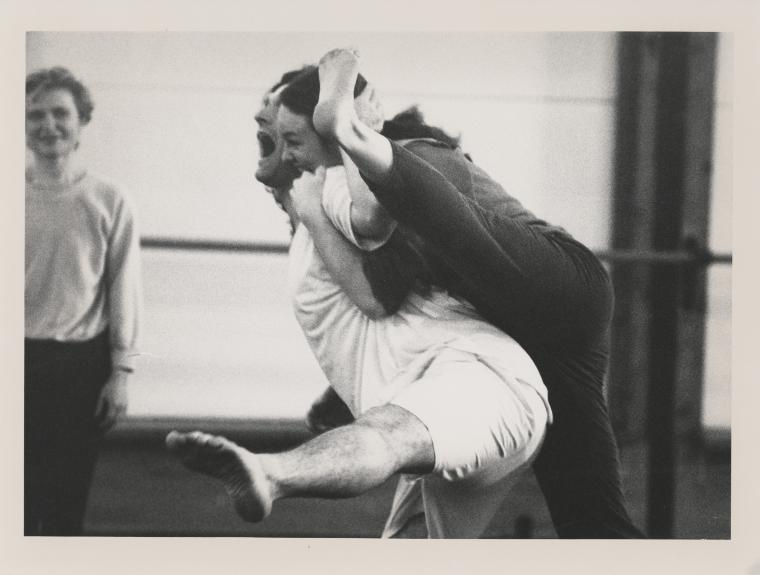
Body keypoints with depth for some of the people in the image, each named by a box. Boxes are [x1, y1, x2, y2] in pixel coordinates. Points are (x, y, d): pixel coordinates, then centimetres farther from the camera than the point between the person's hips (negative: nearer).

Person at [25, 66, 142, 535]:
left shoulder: (108, 202, 0)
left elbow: (125, 290, 1)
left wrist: (121, 373, -2)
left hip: (82, 362, 0)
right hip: (19, 358, 0)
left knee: (69, 497, 7)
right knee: (20, 496, 3)